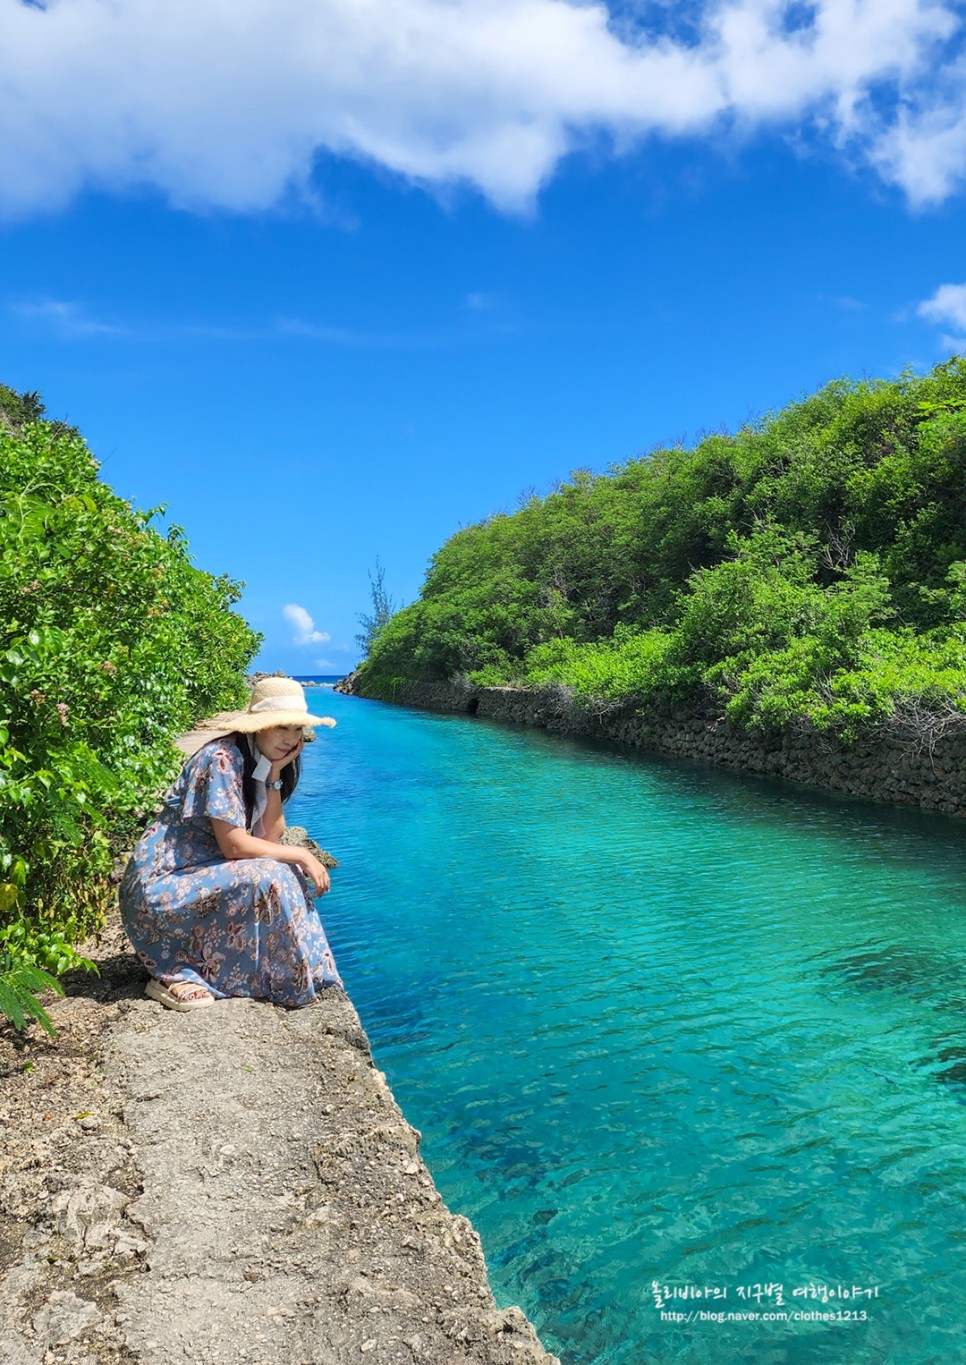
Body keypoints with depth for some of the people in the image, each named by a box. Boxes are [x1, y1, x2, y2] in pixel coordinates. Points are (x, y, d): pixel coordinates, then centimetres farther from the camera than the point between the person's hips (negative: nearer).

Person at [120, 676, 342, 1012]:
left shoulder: (259, 762, 7)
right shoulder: (224, 759, -19)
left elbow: (269, 838, -1)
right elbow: (234, 846, -23)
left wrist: (274, 775, -9)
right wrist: (302, 856, -14)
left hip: (196, 874, 9)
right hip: (157, 887, -9)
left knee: (290, 872, 4)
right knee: (269, 878, -23)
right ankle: (176, 975, -10)